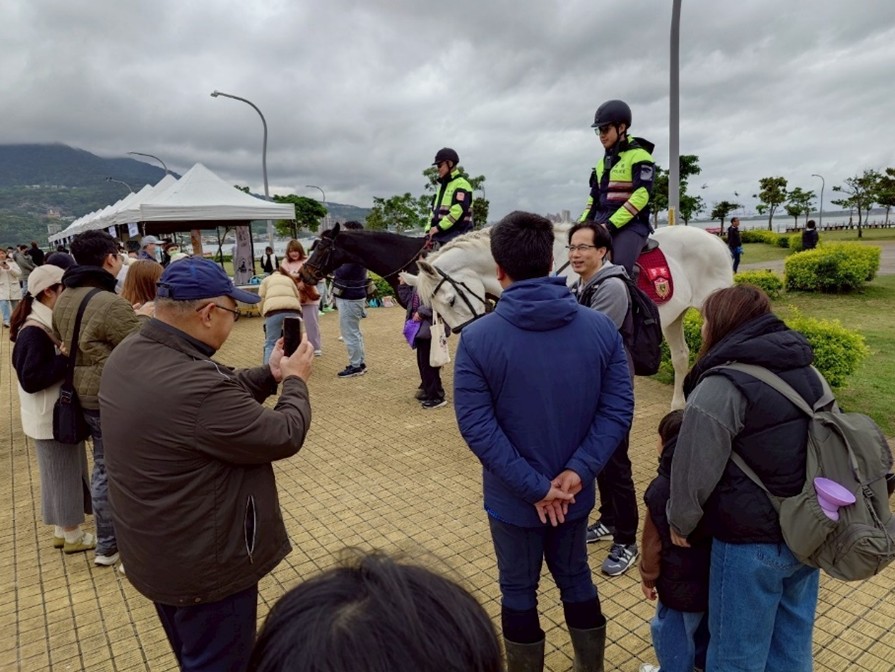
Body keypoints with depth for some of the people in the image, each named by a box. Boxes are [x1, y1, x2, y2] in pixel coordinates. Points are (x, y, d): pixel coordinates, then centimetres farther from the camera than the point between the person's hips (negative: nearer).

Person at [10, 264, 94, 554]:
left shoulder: (50, 324, 6)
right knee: (63, 474, 5)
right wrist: (66, 356, -27)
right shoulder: (34, 332, -23)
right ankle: (73, 536, 20)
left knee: (64, 473, 19)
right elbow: (30, 379, -27)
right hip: (52, 418, -9)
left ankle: (62, 530, 34)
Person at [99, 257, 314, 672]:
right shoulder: (193, 385, -35)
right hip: (205, 564, -9)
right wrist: (295, 381, -7)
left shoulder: (128, 356, -4)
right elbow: (284, 437, -22)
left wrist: (269, 375, 3)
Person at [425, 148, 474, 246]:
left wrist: (439, 227, -20)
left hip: (456, 234, -9)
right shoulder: (441, 185, 21)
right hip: (442, 234, 9)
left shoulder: (461, 183, -8)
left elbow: (457, 210, -19)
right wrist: (429, 229, 8)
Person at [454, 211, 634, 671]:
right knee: (576, 580, 26)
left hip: (512, 497, -3)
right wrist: (577, 470, -14)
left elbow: (477, 427, -20)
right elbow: (618, 409, -11)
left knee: (518, 593, 19)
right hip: (575, 492, 4)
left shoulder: (477, 338, -18)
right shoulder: (601, 328, -8)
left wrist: (534, 487, -16)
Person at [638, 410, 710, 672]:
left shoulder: (661, 490, -25)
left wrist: (648, 578, 1)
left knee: (673, 632, 13)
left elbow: (654, 543, -16)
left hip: (680, 584, -7)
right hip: (715, 576, 7)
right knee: (706, 626, 28)